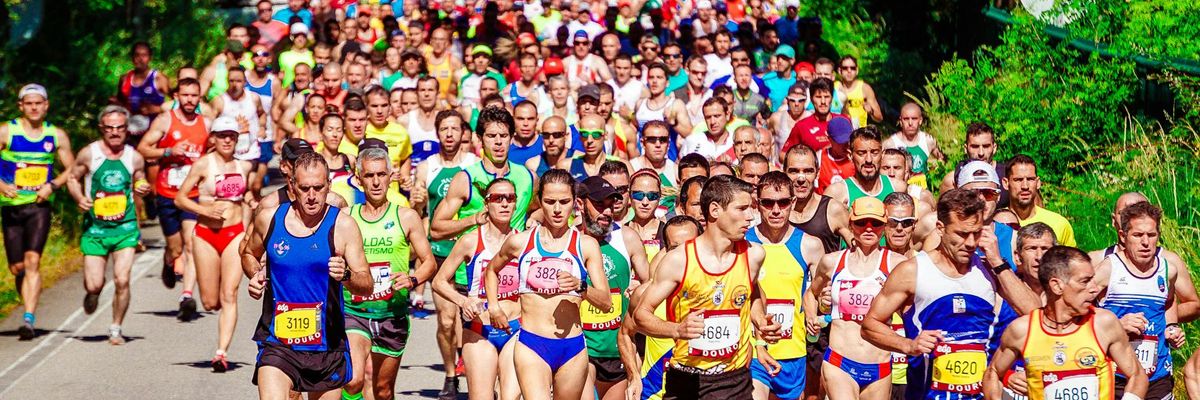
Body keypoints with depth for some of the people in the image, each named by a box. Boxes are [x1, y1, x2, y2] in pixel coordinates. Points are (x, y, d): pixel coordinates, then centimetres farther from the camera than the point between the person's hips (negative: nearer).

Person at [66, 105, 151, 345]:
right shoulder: (89, 154, -4)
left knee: (122, 281, -9)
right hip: (95, 227, -1)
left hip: (125, 228, 1)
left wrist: (143, 190, -6)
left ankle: (116, 329, 9)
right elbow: (73, 178, 7)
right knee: (94, 285, -4)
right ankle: (92, 295, 35)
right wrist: (80, 198, -11)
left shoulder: (134, 158, 2)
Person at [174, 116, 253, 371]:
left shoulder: (244, 166, 8)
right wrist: (205, 210, -15)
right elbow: (180, 198, -1)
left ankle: (222, 352, -13)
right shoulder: (203, 164, -3)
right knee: (210, 302, 3)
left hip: (235, 234, 1)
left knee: (229, 296, -10)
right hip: (206, 235, -1)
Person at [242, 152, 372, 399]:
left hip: (327, 345, 0)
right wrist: (256, 275, 1)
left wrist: (347, 276, -28)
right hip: (277, 343, 0)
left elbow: (367, 285, -6)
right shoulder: (269, 219, 2)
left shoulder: (343, 226, -5)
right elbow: (249, 255, 23)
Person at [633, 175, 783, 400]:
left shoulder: (753, 255, -1)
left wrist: (761, 323, 4)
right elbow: (641, 313, -8)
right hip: (685, 380, -2)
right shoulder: (679, 260, -11)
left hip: (735, 380, 2)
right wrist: (677, 330, -25)